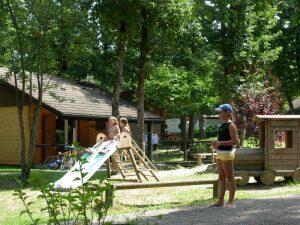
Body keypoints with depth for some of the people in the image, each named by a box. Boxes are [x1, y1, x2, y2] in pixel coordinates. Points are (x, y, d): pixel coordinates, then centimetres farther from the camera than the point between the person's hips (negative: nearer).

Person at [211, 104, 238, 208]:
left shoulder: (231, 125, -11)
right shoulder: (222, 125, 15)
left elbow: (234, 141, -18)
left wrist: (220, 143, -22)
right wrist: (216, 143, 8)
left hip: (227, 153, -9)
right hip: (220, 153, 9)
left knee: (230, 177, -3)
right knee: (221, 177, 12)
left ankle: (231, 202, 1)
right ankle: (220, 201, 17)